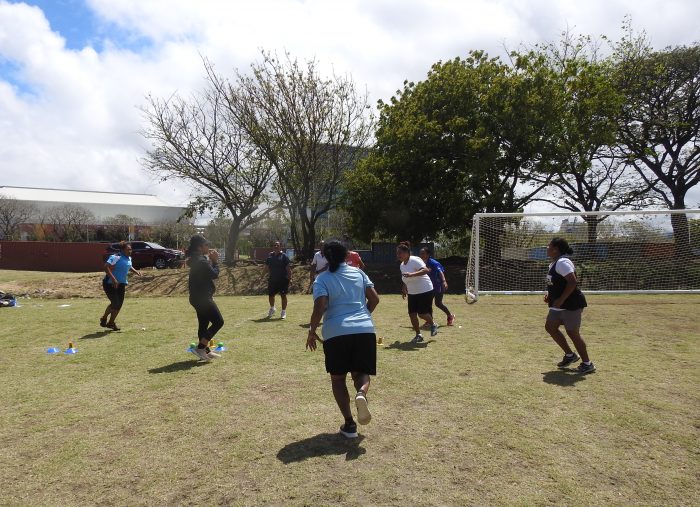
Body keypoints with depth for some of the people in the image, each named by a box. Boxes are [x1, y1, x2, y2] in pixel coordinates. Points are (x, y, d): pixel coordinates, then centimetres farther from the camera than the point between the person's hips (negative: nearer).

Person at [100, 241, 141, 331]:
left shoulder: (129, 258, 8)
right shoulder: (116, 257, -19)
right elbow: (106, 267, -28)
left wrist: (136, 271, 11)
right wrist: (113, 279, -35)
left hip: (121, 284, 8)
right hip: (110, 284, -8)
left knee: (119, 304, 8)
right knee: (115, 303, -13)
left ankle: (111, 323, 23)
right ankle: (104, 319, 11)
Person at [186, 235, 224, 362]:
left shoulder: (196, 259, 12)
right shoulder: (201, 261, -20)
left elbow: (208, 273, 15)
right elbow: (214, 274, -17)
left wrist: (211, 259, 6)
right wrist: (215, 261, -6)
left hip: (199, 297, 11)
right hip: (202, 297, -11)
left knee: (203, 324, 15)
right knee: (218, 321, -5)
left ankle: (206, 351, 22)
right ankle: (200, 348, -5)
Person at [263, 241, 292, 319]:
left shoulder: (284, 256, -4)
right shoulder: (270, 256, 8)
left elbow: (288, 267, -6)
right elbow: (266, 268, 14)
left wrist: (289, 276, -13)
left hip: (283, 280, -4)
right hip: (272, 280, 4)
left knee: (283, 295, 2)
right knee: (270, 295, 8)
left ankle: (283, 312, 15)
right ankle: (272, 308, 36)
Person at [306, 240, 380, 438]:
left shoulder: (322, 279, 1)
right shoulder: (358, 273, 11)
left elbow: (320, 307, -11)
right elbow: (374, 298, 9)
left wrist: (312, 331, 1)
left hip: (336, 333, -2)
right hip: (365, 329, 2)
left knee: (337, 378, 14)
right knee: (360, 373, 15)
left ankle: (349, 424, 8)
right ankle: (361, 393, -21)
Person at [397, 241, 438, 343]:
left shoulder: (414, 260, -19)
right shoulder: (401, 265, 7)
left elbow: (425, 270, -35)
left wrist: (412, 274, -45)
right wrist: (404, 290, 17)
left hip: (425, 291, -8)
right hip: (412, 293, 8)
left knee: (422, 313, -8)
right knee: (412, 314, 0)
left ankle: (433, 325, 24)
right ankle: (418, 335, 16)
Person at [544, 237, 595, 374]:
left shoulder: (562, 262, -19)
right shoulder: (554, 263, 13)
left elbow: (573, 282, -28)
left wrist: (560, 300, -26)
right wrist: (550, 294, 11)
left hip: (571, 304, -11)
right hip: (559, 305, 11)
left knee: (572, 333, -3)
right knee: (550, 327, 13)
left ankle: (587, 364, 12)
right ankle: (570, 355, 25)